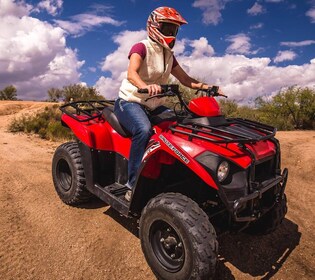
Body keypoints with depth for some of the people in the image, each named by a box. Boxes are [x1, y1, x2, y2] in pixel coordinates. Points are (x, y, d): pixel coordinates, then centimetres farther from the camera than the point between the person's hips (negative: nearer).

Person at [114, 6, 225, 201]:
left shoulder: (169, 55, 15)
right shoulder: (141, 48, -7)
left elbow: (185, 79, 16)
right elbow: (131, 74, -26)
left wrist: (207, 86, -1)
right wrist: (145, 86, -48)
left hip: (155, 106, 7)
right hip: (130, 102, -7)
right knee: (144, 130, -38)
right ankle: (133, 185, -30)